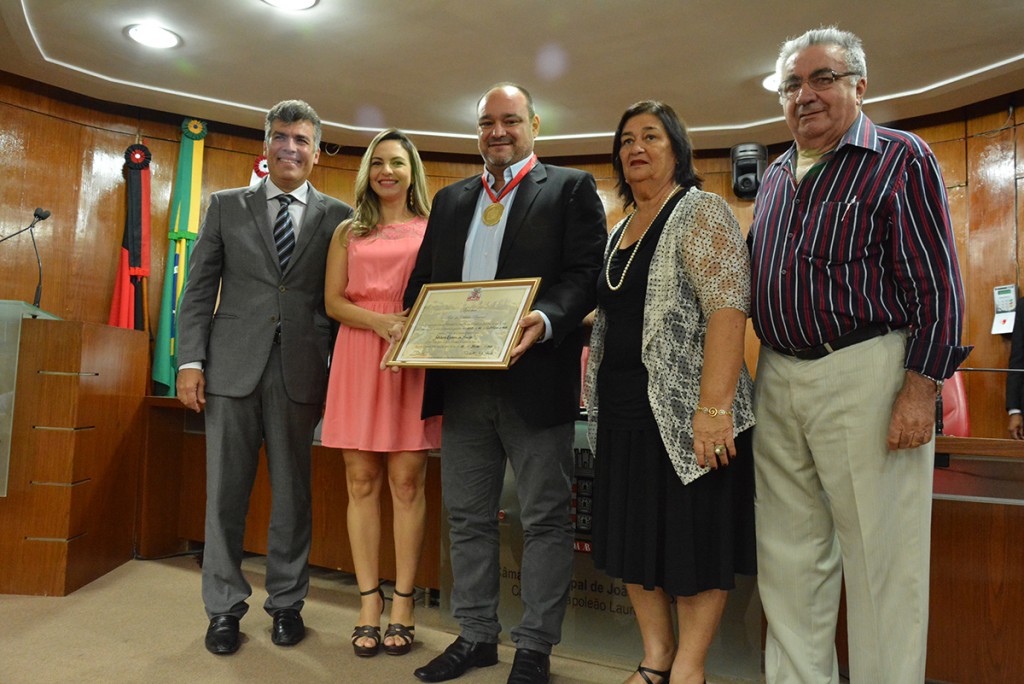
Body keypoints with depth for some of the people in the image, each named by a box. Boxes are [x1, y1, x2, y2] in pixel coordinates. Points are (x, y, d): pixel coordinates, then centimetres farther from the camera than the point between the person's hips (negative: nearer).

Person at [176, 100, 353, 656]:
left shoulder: (337, 216, 8)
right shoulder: (227, 206, 11)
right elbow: (198, 288, 7)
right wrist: (190, 360, -2)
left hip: (301, 370, 0)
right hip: (232, 365, 1)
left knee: (293, 491, 8)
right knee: (226, 490, 6)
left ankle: (286, 602, 23)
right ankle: (224, 606, 21)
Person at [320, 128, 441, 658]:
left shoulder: (433, 229, 10)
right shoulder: (348, 232, 16)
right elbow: (333, 301, 7)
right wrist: (378, 321, -11)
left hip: (414, 360, -2)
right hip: (358, 357, 2)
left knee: (407, 480, -2)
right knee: (361, 481, 2)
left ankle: (402, 603, 8)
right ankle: (369, 602, 11)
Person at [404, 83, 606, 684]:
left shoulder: (571, 188, 3)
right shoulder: (451, 200, 19)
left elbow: (586, 272, -8)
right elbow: (424, 280, 16)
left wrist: (545, 320, -26)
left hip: (535, 379, -5)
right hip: (462, 383, 5)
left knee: (545, 518, 5)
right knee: (468, 516, 14)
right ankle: (476, 635, 31)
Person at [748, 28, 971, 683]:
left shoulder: (902, 157, -1)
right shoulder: (775, 177, 17)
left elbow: (936, 280, -7)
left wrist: (922, 385, -15)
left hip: (865, 376, -6)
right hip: (778, 379, 6)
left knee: (879, 559, 2)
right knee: (790, 556, 12)